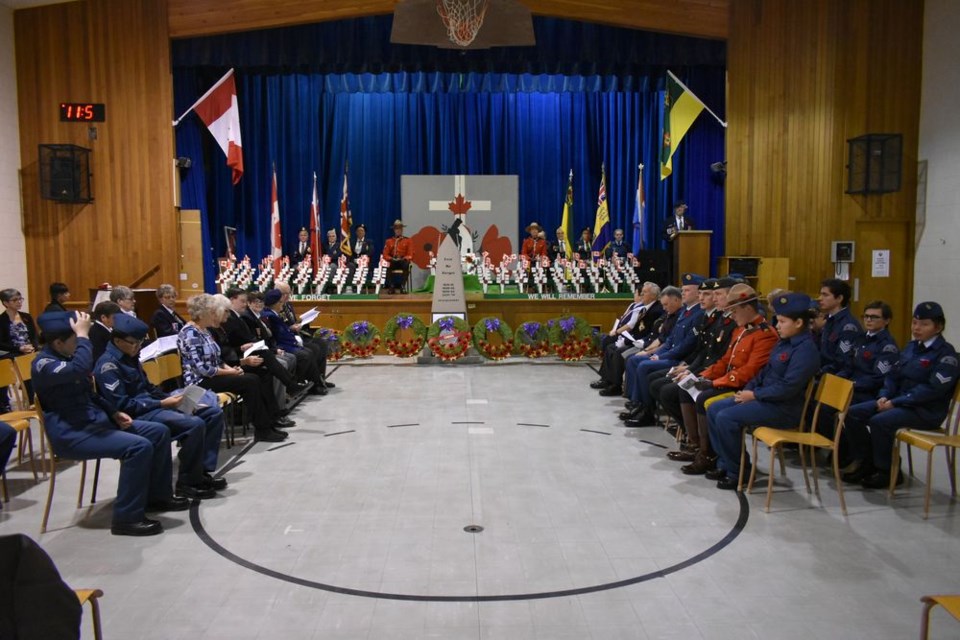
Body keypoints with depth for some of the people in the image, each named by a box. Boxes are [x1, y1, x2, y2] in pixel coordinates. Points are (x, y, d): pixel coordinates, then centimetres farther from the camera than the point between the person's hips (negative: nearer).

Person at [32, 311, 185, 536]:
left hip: (95, 421, 10)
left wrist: (114, 413, 10)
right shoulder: (44, 365, -17)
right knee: (139, 446, -28)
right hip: (71, 433, -10)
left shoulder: (67, 357, 13)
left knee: (159, 431, 3)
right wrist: (83, 335, -28)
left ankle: (158, 495, 17)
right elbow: (81, 368, -39)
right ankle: (127, 518, -20)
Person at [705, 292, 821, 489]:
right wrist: (747, 390, 1)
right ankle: (725, 464, 11)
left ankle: (737, 472, -4)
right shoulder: (784, 342, 11)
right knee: (714, 409, 3)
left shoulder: (806, 349, -19)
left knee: (726, 418, -22)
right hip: (763, 397, 10)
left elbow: (787, 388, -24)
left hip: (783, 409, -10)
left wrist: (754, 395, -17)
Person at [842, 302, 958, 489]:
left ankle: (889, 471, -11)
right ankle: (868, 463, 4)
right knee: (853, 413, -8)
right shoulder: (911, 347, 14)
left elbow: (933, 388, -20)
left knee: (880, 421, -31)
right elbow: (893, 375, 16)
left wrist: (895, 402, -21)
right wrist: (884, 396, -5)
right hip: (898, 401, 8)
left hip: (926, 411, -8)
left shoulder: (946, 352, -10)